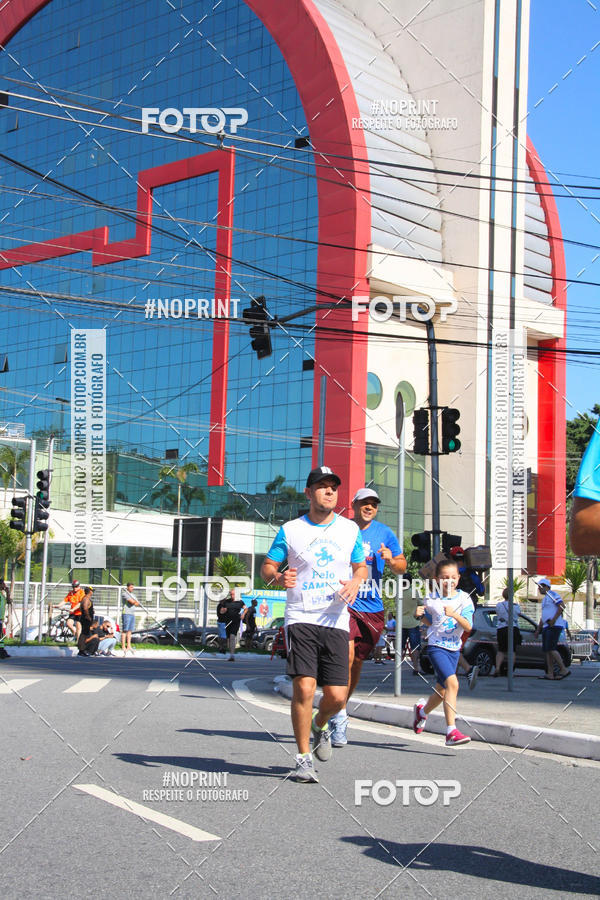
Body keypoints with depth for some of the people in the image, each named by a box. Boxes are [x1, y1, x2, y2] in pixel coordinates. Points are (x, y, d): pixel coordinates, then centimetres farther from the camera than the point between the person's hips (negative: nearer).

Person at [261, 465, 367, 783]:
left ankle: (320, 725, 33)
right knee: (304, 687, -15)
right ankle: (304, 758, 1)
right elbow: (266, 566, 7)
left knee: (336, 696, -3)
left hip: (336, 622, 2)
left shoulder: (350, 529, 11)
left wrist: (355, 582, -3)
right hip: (301, 618, -2)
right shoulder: (290, 530, 4)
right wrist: (278, 577, -15)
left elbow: (361, 566, 19)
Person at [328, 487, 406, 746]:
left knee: (357, 662, 10)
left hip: (372, 608, 3)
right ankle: (340, 716, -14)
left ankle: (340, 708, 30)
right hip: (343, 603, -3)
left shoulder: (384, 533, 7)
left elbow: (402, 567, 10)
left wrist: (392, 561, -12)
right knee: (347, 653, -21)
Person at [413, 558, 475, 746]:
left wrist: (454, 614, -26)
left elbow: (468, 626, -9)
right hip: (436, 646, -4)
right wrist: (420, 614, -6)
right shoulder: (431, 599, -1)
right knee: (452, 683, -24)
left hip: (454, 648, 4)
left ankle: (423, 710, 50)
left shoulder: (464, 599, -1)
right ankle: (451, 732, -27)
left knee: (443, 689, 17)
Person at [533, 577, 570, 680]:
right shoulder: (544, 599, 26)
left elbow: (562, 606, -17)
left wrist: (553, 620, -21)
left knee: (550, 649, -17)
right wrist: (538, 630, 27)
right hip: (546, 627, 10)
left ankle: (564, 669, -14)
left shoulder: (552, 594, -4)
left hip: (554, 626, -10)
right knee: (547, 651, 3)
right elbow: (542, 617, 31)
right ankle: (550, 674, 1)